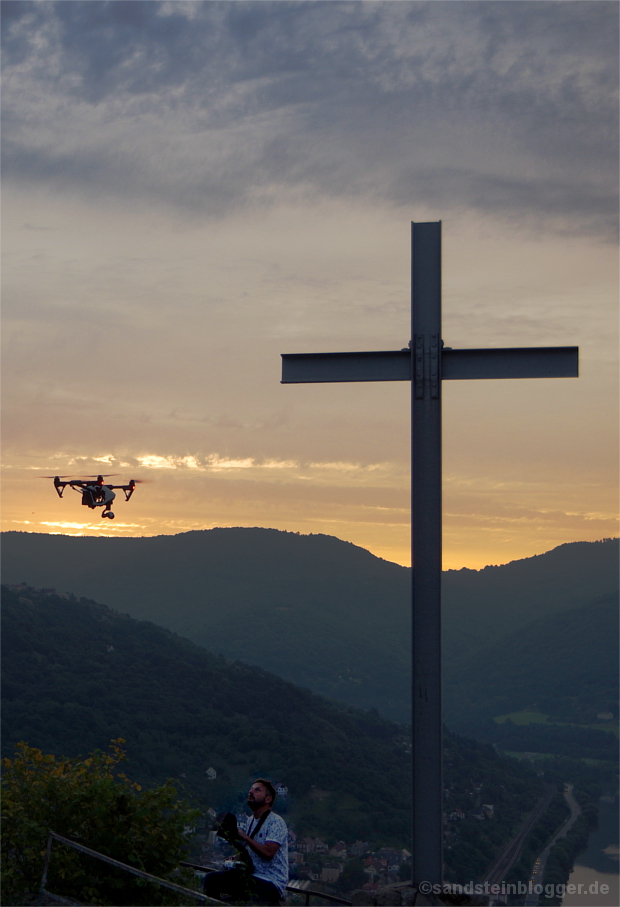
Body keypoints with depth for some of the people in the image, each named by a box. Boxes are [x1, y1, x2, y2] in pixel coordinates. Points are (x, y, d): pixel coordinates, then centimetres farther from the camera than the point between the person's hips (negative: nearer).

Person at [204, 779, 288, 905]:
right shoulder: (251, 820, 15)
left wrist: (244, 836, -18)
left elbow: (268, 852, -25)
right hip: (250, 874, 9)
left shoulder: (276, 822, -11)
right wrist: (232, 839, 4)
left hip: (270, 882, -9)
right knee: (211, 879, -6)